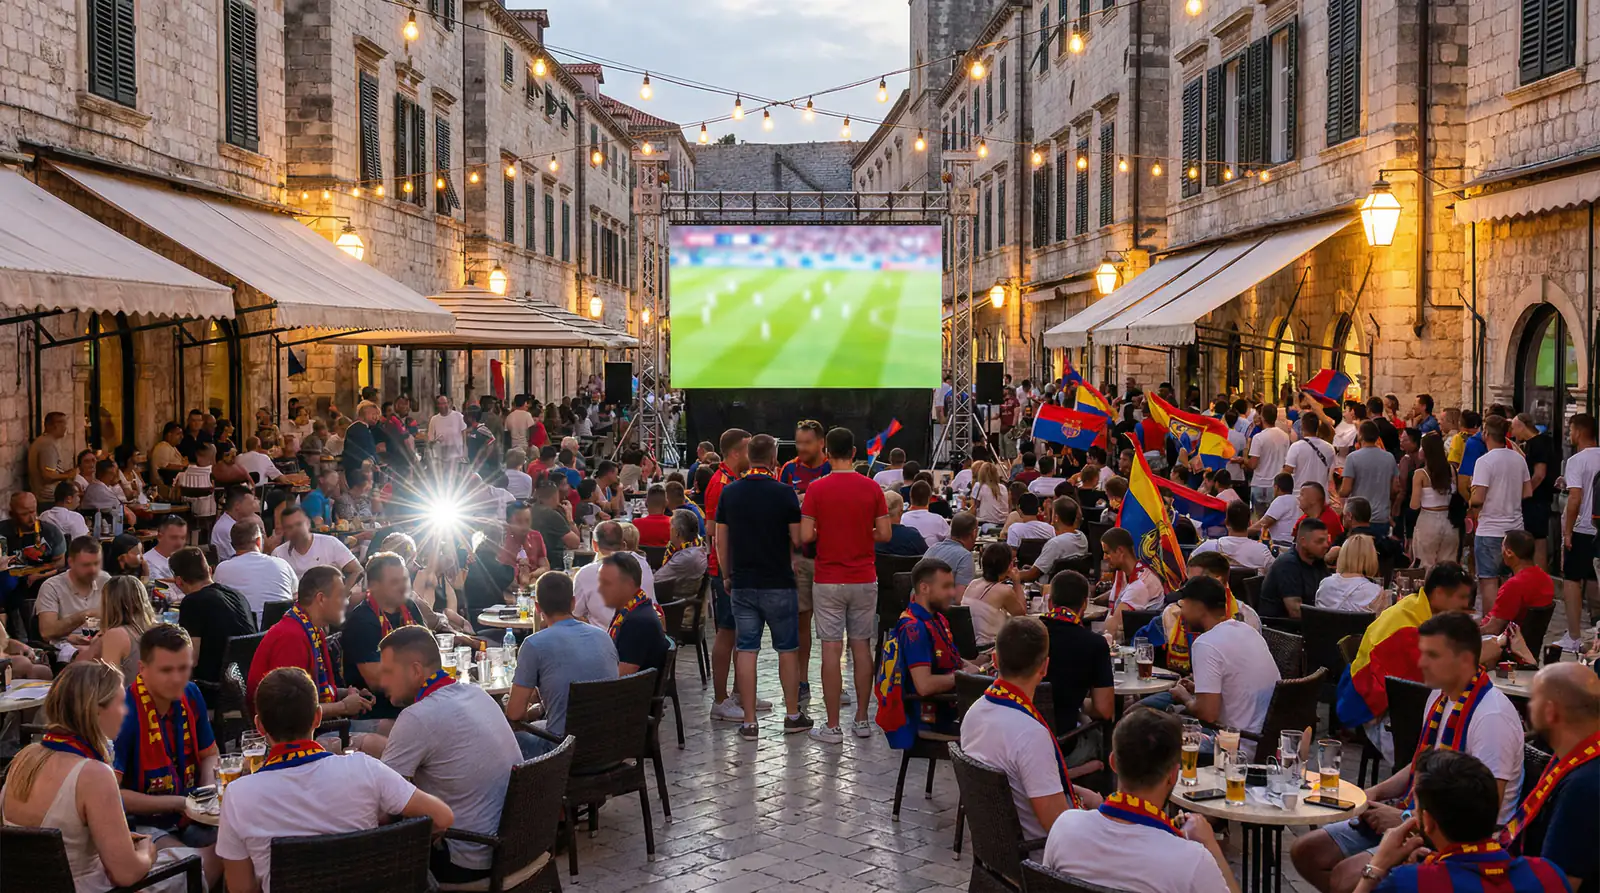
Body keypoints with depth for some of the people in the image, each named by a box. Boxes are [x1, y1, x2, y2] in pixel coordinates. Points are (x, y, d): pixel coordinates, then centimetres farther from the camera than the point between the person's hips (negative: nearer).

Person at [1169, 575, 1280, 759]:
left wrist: (1184, 698, 0)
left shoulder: (1206, 644, -18)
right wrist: (1198, 689, 21)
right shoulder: (1248, 630, 9)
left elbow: (1207, 713, -21)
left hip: (1246, 749, -9)